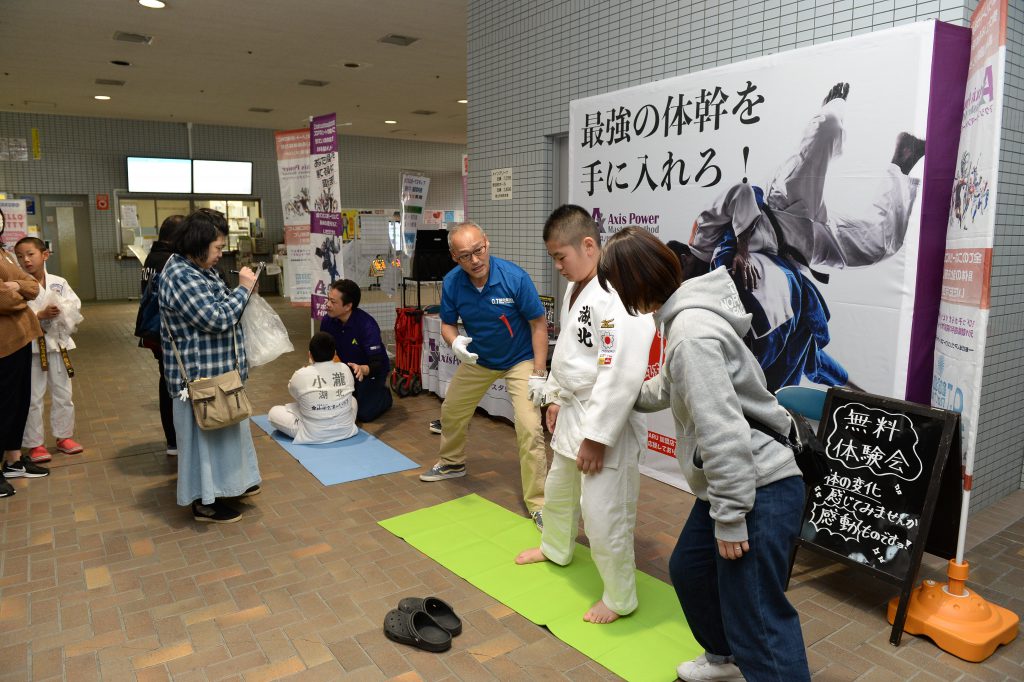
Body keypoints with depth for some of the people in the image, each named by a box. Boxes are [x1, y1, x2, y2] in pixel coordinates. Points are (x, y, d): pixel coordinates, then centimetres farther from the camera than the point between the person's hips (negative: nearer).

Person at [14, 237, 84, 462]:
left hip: (57, 344, 3)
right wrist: (40, 314, -22)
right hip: (31, 347, -3)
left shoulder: (59, 283, 2)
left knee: (63, 394, 13)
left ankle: (64, 436, 28)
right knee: (33, 398, 4)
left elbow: (75, 308, -1)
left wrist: (60, 311, -18)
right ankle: (34, 444, 16)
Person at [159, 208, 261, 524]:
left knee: (222, 429, 22)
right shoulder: (181, 277, -23)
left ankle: (226, 482, 39)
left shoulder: (198, 269, 9)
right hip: (201, 375, -10)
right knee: (205, 433, 3)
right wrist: (243, 289, -16)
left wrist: (240, 292, 4)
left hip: (215, 370, 10)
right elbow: (217, 318, -27)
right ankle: (205, 502, 17)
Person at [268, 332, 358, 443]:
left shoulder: (301, 375, -16)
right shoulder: (344, 369, -7)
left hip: (313, 435, -3)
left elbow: (293, 390, 7)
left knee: (274, 412, 12)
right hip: (345, 430, 3)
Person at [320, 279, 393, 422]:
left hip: (370, 370, -5)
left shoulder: (367, 325, -32)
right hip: (345, 368, 5)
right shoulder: (327, 321, -15)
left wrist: (362, 369, -55)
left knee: (364, 413, -14)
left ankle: (384, 394, 17)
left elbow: (377, 364, -34)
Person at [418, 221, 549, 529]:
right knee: (451, 411, 19)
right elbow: (447, 324, -4)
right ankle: (452, 463, 49)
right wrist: (455, 343, -29)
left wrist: (539, 374, -21)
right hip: (477, 358, 5)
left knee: (529, 428, -16)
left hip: (520, 359, -5)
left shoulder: (515, 278, -29)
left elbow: (539, 324, -19)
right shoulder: (452, 282, -17)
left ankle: (538, 504, -3)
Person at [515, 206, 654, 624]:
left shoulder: (619, 294, -25)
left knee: (604, 515, 0)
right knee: (558, 490, 28)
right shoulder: (577, 288, 7)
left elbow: (622, 374, -28)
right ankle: (556, 549, 54)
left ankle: (620, 599, 23)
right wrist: (554, 398, 19)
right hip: (572, 413, 10)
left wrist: (596, 437, -24)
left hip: (606, 423, -10)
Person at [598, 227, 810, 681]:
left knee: (757, 619, -3)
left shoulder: (691, 331, -24)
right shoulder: (683, 318, 8)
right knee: (688, 569, 24)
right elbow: (667, 388, 26)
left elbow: (723, 431, -27)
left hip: (761, 491, -11)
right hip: (729, 487, 11)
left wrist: (730, 516, -21)